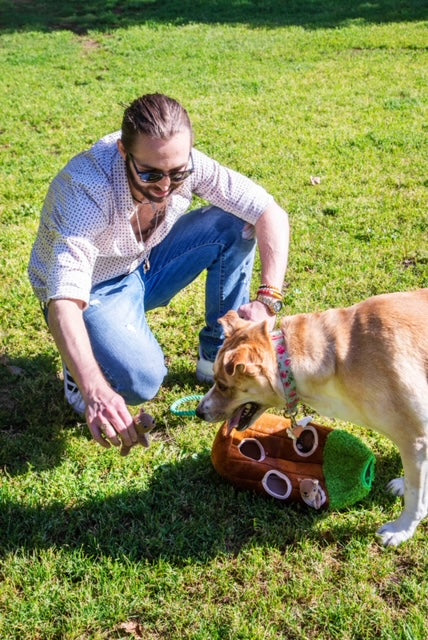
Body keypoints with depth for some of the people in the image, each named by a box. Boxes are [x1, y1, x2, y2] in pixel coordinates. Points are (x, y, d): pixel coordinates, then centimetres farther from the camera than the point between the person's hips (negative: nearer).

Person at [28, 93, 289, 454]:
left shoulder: (186, 165, -22)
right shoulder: (85, 189, -36)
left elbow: (272, 213, -18)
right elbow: (64, 301, -44)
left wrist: (268, 299, -32)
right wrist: (95, 392, -59)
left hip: (145, 265, 5)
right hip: (92, 290, -5)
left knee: (236, 225, -14)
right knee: (138, 381, -33)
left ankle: (219, 356, -1)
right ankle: (82, 369, 3)